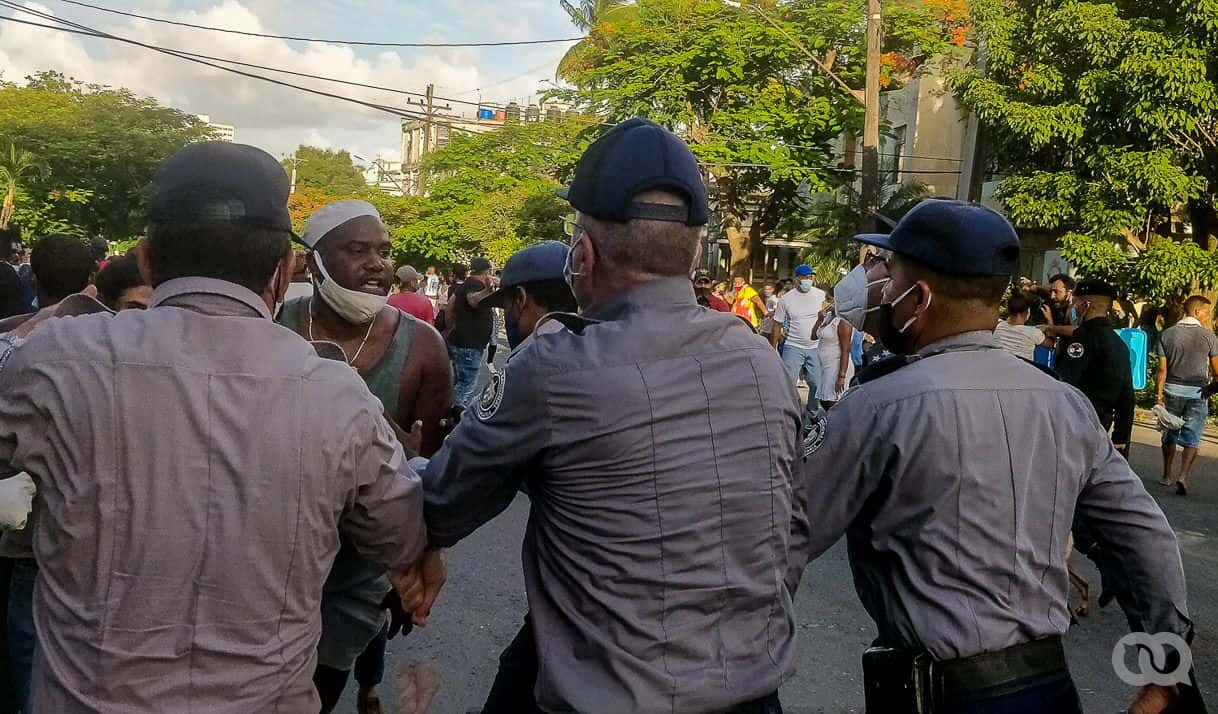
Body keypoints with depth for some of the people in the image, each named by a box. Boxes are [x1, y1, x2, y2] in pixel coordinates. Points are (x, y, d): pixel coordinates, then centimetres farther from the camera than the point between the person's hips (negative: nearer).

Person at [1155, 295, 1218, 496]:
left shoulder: (1167, 334, -1)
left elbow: (1162, 369, -3)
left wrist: (1158, 394, -1)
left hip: (1172, 389, 2)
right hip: (1198, 392, -2)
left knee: (1170, 434, 15)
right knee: (1192, 438, 1)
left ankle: (1167, 476, 24)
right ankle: (1183, 476, -14)